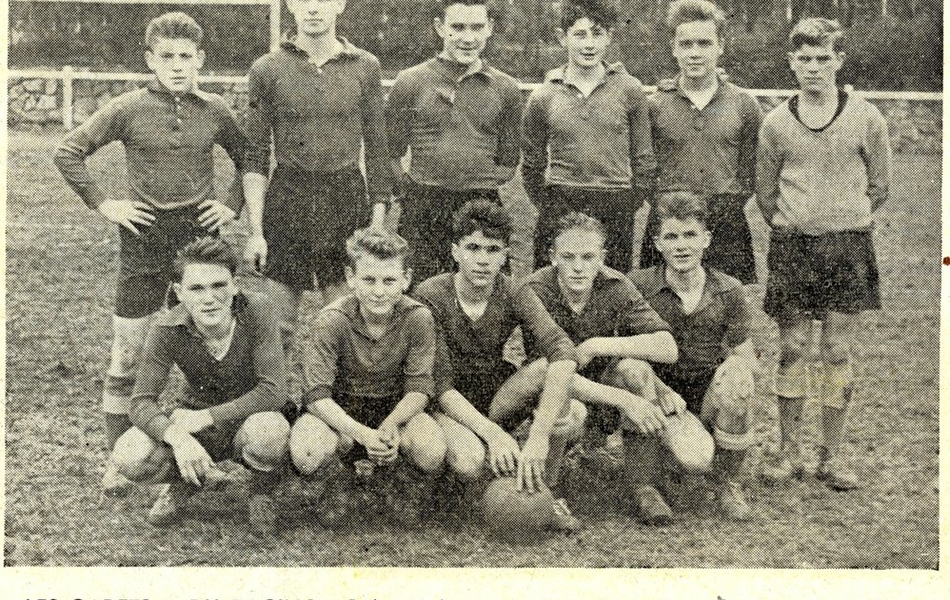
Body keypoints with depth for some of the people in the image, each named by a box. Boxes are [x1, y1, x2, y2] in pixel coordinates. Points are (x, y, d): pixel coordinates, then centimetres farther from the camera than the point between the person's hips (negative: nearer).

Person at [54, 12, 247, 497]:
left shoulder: (214, 111, 4)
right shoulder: (129, 109, -3)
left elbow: (249, 161, 18)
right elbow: (67, 153, 1)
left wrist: (233, 205, 6)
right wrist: (103, 205, -5)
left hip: (200, 238, 2)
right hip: (144, 242, -2)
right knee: (127, 358, 1)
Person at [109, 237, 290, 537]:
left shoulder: (257, 312, -23)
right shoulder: (167, 331, -18)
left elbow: (273, 391, -27)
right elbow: (141, 402, -20)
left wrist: (204, 417, -32)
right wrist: (177, 437, -42)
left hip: (249, 416, -2)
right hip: (197, 424, 2)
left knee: (268, 432, -39)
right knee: (129, 456, -26)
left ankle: (261, 493, -2)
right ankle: (185, 481, 10)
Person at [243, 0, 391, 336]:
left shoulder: (365, 67, 3)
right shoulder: (266, 69, 1)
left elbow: (376, 148, 8)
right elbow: (255, 157, 3)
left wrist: (378, 224, 3)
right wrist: (255, 230, -4)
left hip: (347, 197, 1)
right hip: (285, 198, 0)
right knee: (277, 325, 2)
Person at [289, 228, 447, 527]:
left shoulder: (418, 319, -17)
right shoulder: (332, 322, -21)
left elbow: (419, 388, -13)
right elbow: (317, 395, -23)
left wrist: (391, 425, -35)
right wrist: (363, 434, -38)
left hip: (396, 409, 1)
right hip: (339, 411, 0)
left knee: (432, 450, -31)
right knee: (306, 453, -33)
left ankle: (412, 489, 8)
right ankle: (338, 483, 6)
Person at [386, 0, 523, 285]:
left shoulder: (505, 88, 10)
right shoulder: (410, 82, 4)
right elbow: (391, 154, 9)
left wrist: (483, 186, 4)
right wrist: (415, 185, 0)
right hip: (422, 209, -1)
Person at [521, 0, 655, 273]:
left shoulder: (629, 90, 2)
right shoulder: (542, 97, 4)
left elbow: (643, 159, 8)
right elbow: (532, 163, 14)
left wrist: (628, 208, 5)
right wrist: (548, 207, 9)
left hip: (617, 207, 0)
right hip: (559, 207, 0)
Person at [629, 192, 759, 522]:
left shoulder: (728, 291, -2)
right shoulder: (638, 285, -7)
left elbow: (747, 357, 1)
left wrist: (742, 369, -24)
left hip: (707, 398, 1)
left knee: (737, 373, -30)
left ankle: (728, 484, -6)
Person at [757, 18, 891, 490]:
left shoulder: (865, 118, 1)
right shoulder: (776, 122, 3)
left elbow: (879, 186, 8)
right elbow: (765, 191, 11)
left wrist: (844, 220, 6)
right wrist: (789, 227, 6)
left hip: (847, 245, -1)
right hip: (790, 246, 1)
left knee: (838, 352, 2)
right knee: (792, 349, 3)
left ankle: (832, 456, 12)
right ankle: (789, 451, 14)